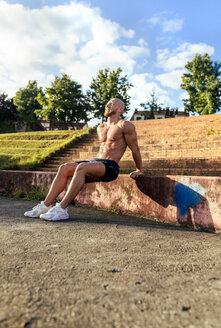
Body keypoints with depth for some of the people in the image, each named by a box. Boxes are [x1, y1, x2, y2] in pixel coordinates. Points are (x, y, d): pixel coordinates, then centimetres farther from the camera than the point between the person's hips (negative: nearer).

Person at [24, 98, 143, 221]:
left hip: (111, 166, -7)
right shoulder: (101, 128, 23)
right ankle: (46, 205, -16)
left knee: (81, 168, -34)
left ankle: (62, 209, -35)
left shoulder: (124, 125, 0)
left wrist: (140, 170, 8)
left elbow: (135, 148, 4)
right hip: (96, 161, 8)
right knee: (64, 168, -13)